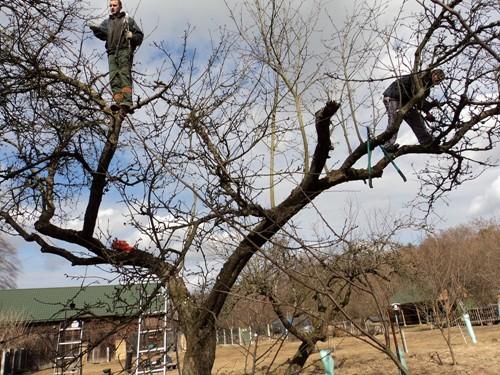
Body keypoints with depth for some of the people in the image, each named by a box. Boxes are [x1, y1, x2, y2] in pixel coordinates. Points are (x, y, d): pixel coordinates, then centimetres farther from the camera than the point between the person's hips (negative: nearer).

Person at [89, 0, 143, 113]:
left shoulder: (128, 20, 21)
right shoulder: (107, 22, 29)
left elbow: (140, 36, 15)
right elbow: (103, 34, 9)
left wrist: (132, 35, -6)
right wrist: (96, 29, -11)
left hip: (125, 51, -4)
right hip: (112, 53, 4)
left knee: (124, 74, -22)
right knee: (114, 77, -14)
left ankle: (127, 102, -36)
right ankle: (119, 102, -25)